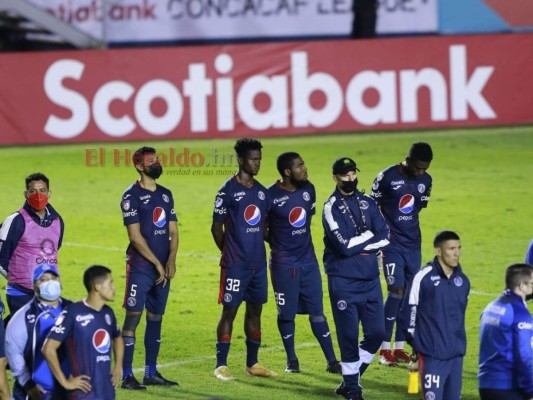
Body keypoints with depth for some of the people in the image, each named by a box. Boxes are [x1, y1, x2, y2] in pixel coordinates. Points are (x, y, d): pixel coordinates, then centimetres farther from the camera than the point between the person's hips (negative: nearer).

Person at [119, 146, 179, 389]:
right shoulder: (132, 196, -7)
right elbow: (135, 236, -13)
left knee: (156, 318, 10)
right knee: (133, 317, -8)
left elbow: (173, 231, 11)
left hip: (163, 269, 7)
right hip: (140, 268, -7)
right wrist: (157, 263, -13)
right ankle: (127, 375, -7)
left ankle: (151, 373, 17)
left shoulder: (166, 194, 14)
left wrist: (171, 260, -6)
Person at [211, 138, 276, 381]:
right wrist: (230, 252, 2)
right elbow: (216, 227, -4)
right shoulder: (228, 190, -8)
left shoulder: (262, 191, 11)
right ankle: (221, 365, 0)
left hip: (259, 263, 7)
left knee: (255, 310, 11)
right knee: (229, 311, -4)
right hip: (235, 265, -6)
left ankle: (252, 364, 19)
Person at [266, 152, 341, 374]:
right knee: (286, 312, 6)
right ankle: (291, 360, 19)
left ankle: (332, 360, 8)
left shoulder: (308, 189, 3)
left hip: (308, 259, 5)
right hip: (284, 263, -5)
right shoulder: (271, 195, -14)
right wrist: (279, 244, -5)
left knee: (317, 312, 7)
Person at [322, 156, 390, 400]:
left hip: (370, 279, 5)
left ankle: (351, 377, 21)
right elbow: (344, 246, -19)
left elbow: (385, 238, -1)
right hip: (343, 281, -5)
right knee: (349, 335, -1)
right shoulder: (331, 208, -7)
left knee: (376, 332, 4)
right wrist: (370, 236, -6)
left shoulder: (368, 203, 10)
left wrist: (357, 244, -11)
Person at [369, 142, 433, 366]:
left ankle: (399, 347, 11)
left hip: (413, 245, 5)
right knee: (396, 291, -13)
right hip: (392, 245, -5)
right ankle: (384, 349, -7)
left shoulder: (425, 180, 4)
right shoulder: (387, 177, -12)